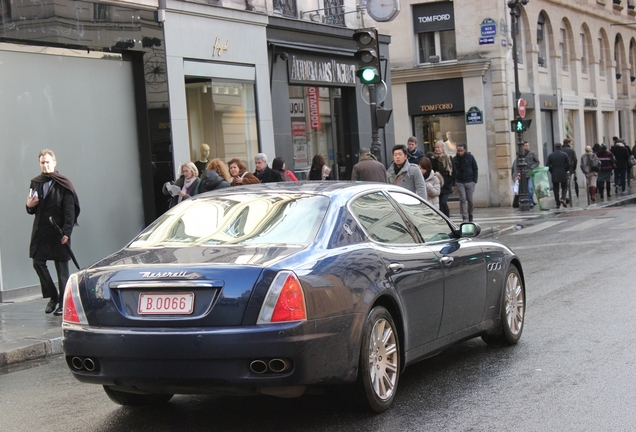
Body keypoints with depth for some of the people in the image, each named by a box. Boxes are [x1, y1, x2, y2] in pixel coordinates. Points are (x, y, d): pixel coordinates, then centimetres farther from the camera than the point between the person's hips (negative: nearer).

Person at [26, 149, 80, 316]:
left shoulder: (63, 184, -6)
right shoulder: (35, 183, 10)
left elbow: (69, 211, -11)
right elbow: (33, 210, 17)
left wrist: (66, 232, -18)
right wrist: (29, 206, -6)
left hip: (58, 232, -5)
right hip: (40, 231, 5)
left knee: (61, 268, 2)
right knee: (38, 263, 1)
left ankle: (63, 303, 8)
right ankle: (52, 296, 17)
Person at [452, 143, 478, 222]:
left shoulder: (470, 157, -1)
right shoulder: (455, 159, 0)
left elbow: (475, 169, 4)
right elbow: (453, 172, 5)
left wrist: (474, 181, -4)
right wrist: (453, 184, 0)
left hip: (469, 182, 0)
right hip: (459, 182, 0)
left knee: (470, 200, 2)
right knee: (463, 199, -8)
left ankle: (470, 214, 26)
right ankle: (465, 218, -8)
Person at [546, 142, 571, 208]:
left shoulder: (550, 155, -1)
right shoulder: (564, 154, -3)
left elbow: (547, 165, -4)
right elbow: (569, 164, -6)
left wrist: (552, 171, 8)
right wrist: (565, 170, 8)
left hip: (554, 175, 0)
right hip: (563, 174, 0)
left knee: (556, 189, 7)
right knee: (564, 187, 13)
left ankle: (558, 204, 5)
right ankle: (563, 199, -12)